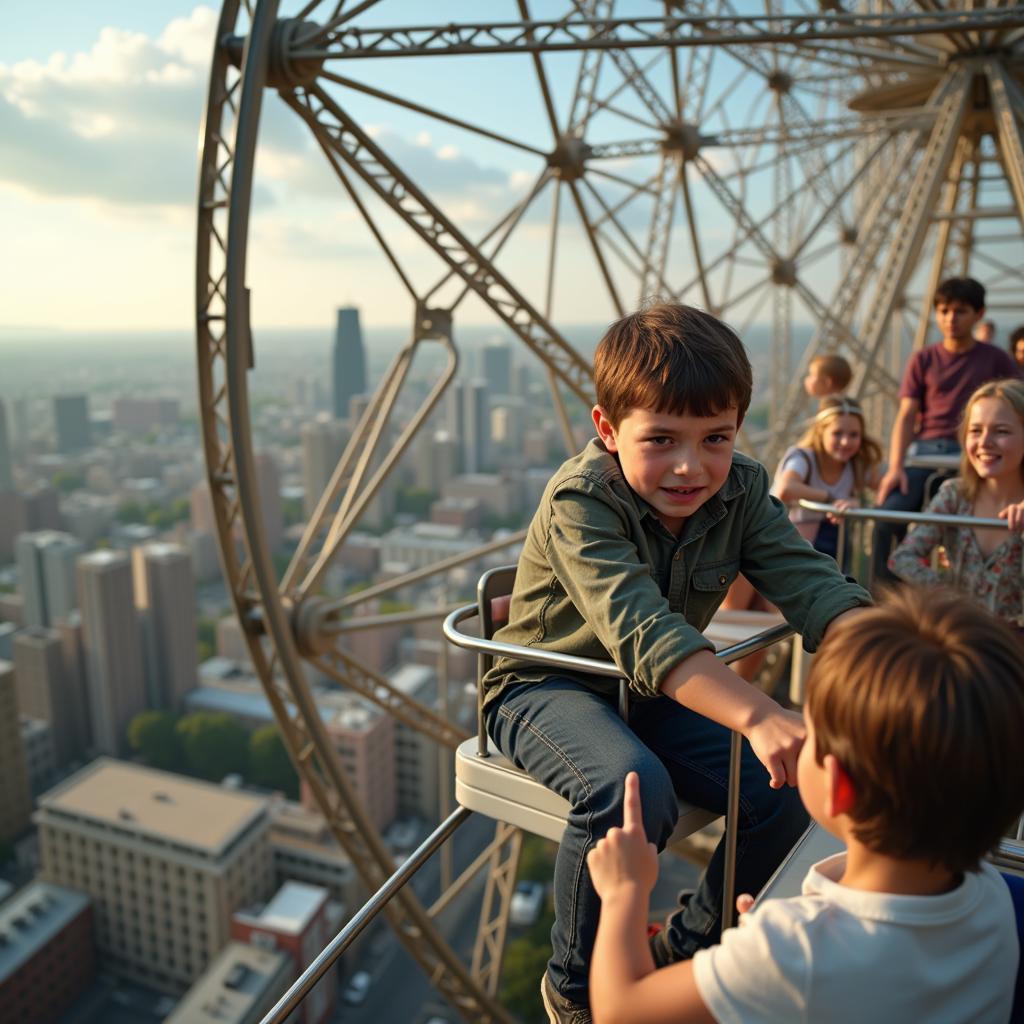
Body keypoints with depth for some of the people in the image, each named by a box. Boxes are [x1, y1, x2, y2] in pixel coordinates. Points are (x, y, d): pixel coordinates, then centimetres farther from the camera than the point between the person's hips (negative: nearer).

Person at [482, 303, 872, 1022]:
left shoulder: (740, 490, -8)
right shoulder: (580, 502, -28)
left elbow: (811, 583, -19)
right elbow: (640, 627, -42)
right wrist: (759, 716, -56)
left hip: (659, 694, 6)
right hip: (547, 688, -5)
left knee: (788, 785, -10)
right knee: (630, 787, -35)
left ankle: (693, 944, 18)